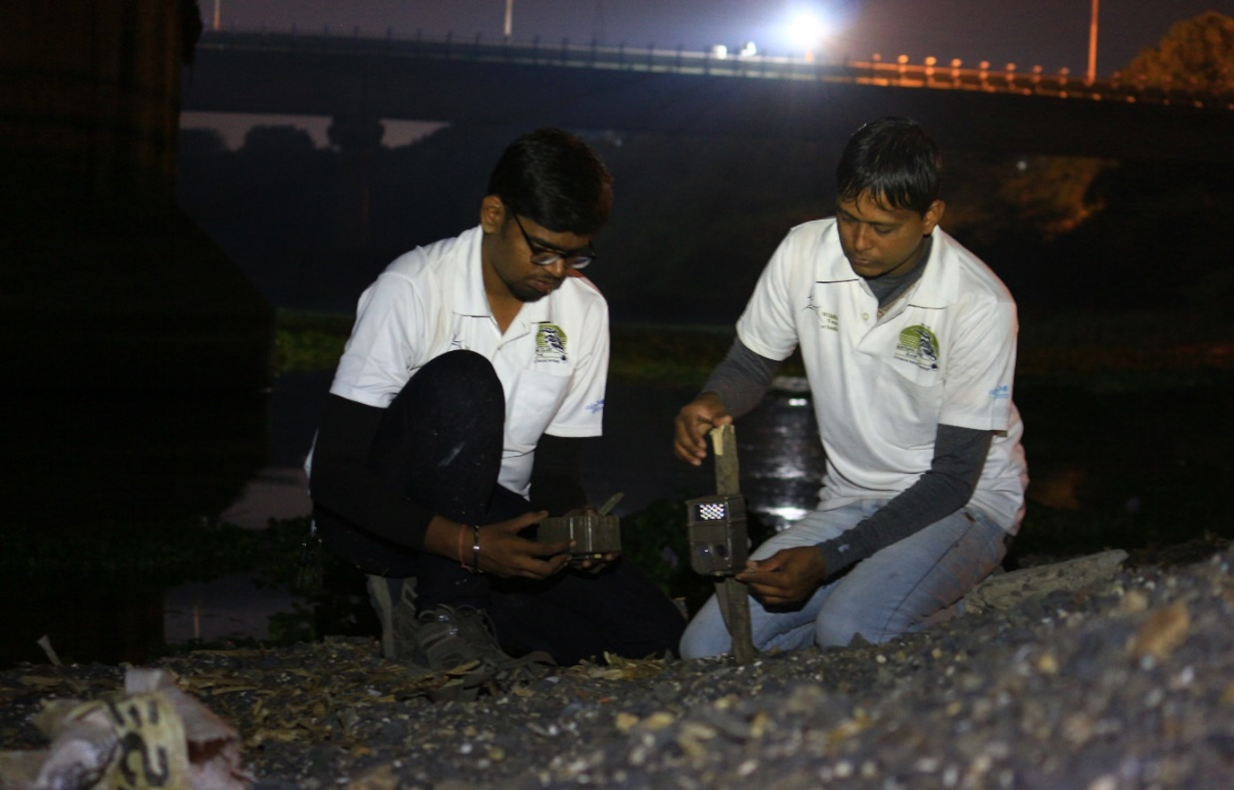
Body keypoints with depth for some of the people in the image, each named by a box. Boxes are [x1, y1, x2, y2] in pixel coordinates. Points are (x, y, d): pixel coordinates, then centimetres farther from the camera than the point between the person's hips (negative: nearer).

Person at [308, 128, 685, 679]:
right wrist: (467, 544, -34)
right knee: (462, 381, -33)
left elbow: (556, 471, 3)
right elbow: (334, 474, -22)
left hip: (491, 519, 6)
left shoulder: (584, 310, -2)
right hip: (382, 515, -5)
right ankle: (442, 613, -23)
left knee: (655, 634, -12)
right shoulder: (412, 290, -18)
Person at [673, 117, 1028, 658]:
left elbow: (952, 478, -19)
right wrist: (712, 403, -19)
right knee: (707, 649, -11)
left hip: (965, 501, -5)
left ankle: (967, 615, -3)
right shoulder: (803, 253, -9)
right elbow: (752, 362, 8)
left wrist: (827, 558, -28)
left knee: (848, 634, -33)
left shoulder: (980, 305, -21)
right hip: (849, 503, 5)